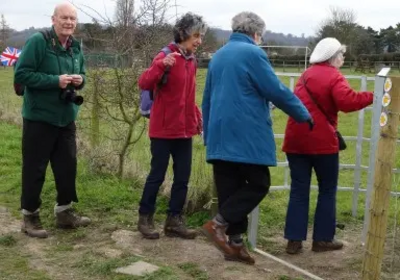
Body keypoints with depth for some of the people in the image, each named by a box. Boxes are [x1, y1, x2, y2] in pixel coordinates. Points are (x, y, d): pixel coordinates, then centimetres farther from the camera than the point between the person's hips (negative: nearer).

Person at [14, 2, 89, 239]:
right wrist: (55, 80, -23)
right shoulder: (38, 42, -13)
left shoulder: (76, 47, 8)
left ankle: (64, 212, 27)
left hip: (67, 119, 7)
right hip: (39, 118, -6)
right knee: (34, 169, 2)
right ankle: (30, 216, 16)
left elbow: (81, 74, 20)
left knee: (68, 166, 13)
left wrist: (80, 80, -4)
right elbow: (21, 75, -17)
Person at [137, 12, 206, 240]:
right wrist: (161, 65, -40)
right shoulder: (167, 56, -12)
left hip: (185, 129, 7)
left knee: (183, 177, 9)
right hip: (164, 129, -7)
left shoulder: (192, 61, 10)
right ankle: (145, 219, 17)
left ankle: (174, 221, 19)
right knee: (157, 175, 2)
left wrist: (197, 116, 10)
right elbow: (144, 83, -25)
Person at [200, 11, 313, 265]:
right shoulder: (253, 53, -7)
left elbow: (207, 99, 20)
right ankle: (219, 224, -8)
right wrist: (304, 114, 3)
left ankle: (234, 242, 11)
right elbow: (277, 91, -10)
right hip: (247, 135, -8)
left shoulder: (218, 56, 17)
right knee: (258, 184, 4)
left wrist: (208, 134, 26)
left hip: (220, 135, 8)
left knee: (229, 189, 9)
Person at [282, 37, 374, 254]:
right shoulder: (334, 77, -6)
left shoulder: (306, 74, 16)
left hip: (296, 139, 6)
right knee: (327, 190, 9)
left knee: (299, 190, 7)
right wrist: (373, 97, -16)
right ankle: (322, 239, 12)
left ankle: (294, 240, 5)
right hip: (321, 141, -6)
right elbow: (347, 102, -22)